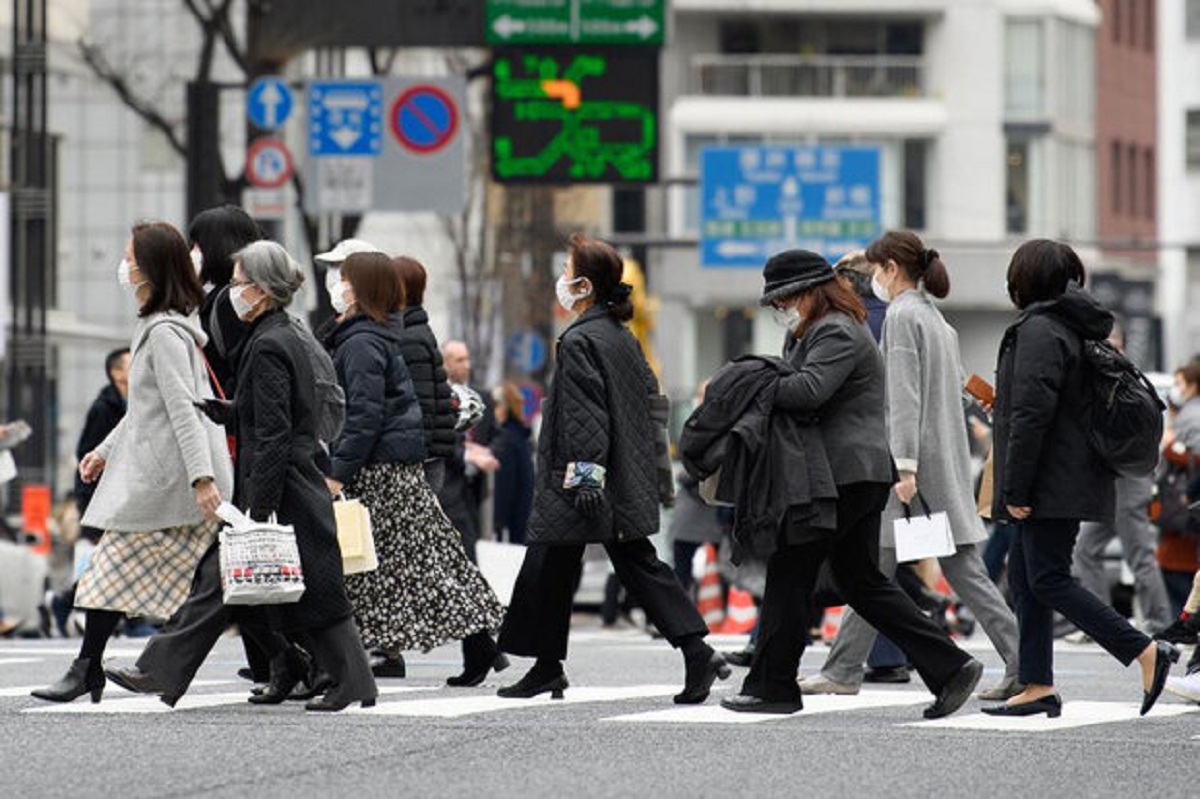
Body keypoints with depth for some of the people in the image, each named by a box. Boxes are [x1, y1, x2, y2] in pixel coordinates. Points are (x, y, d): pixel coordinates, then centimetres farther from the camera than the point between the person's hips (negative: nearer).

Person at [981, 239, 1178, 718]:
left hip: (1052, 482, -10)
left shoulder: (1038, 331, -14)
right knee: (1024, 575, 12)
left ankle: (1146, 653, -13)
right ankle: (1038, 687, 10)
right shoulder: (1080, 329, 16)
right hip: (1074, 482, 10)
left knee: (1047, 580, -9)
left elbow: (1031, 414, -21)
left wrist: (1016, 490, -19)